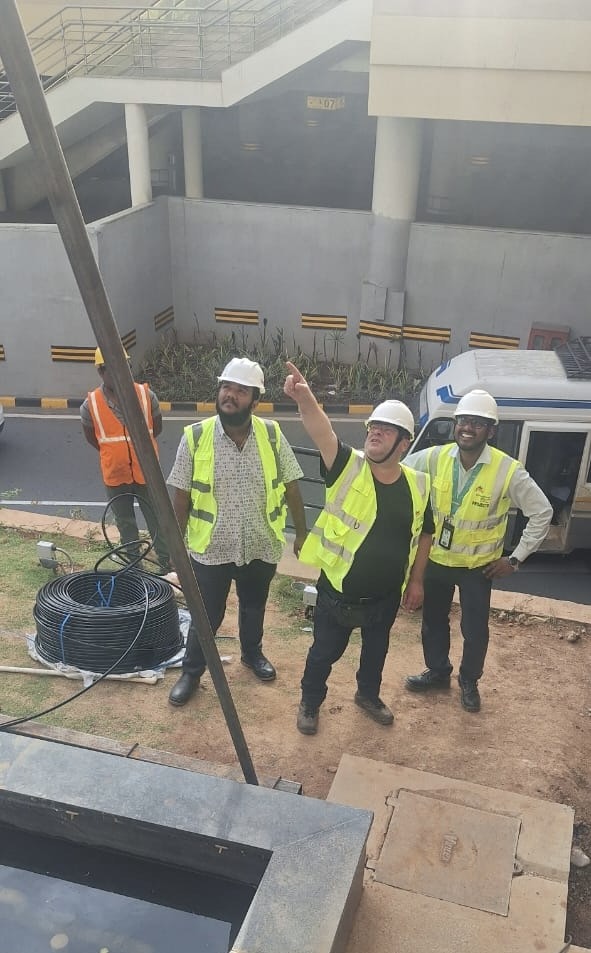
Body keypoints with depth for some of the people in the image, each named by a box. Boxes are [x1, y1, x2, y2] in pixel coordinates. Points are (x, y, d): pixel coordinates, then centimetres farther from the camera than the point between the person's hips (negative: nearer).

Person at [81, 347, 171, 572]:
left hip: (146, 472, -1)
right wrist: (114, 454, 9)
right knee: (125, 522, 18)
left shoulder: (146, 395, -13)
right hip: (115, 476, 1)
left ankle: (165, 564, 29)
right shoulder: (91, 404, -13)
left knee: (157, 520, 12)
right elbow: (92, 438, 4)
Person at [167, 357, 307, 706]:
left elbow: (291, 487, 0)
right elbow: (181, 495, -5)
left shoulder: (272, 435, -9)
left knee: (254, 607, 24)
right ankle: (191, 672, 34)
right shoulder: (195, 437, -13)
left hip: (261, 546, 2)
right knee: (207, 616, 11)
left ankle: (252, 653, 50)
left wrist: (302, 532, 4)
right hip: (211, 548, -2)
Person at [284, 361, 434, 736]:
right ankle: (310, 702, 41)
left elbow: (424, 534, 8)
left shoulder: (418, 486, -6)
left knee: (376, 649, 26)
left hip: (386, 596, 3)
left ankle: (369, 695, 53)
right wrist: (305, 398, -55)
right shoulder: (348, 468, -17)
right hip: (338, 592, -3)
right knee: (325, 652, 16)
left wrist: (416, 580, 10)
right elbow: (324, 434, -37)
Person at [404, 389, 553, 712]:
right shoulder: (434, 458, -14)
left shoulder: (508, 470, -20)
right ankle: (437, 672, 44)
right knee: (433, 621, 19)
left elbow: (542, 513, -11)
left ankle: (469, 682, 38)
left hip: (477, 565, -2)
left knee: (475, 630, 10)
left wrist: (516, 558, -10)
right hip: (435, 558, 2)